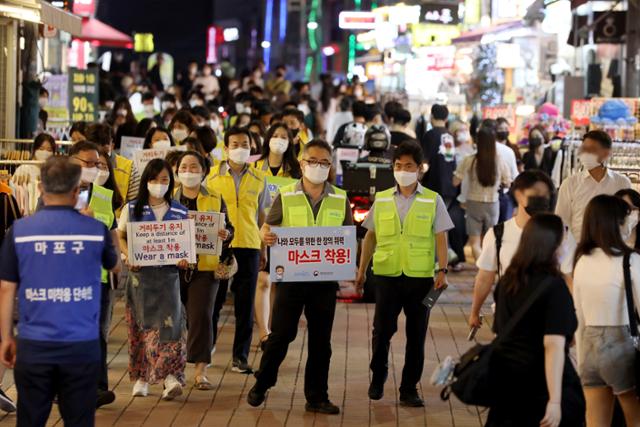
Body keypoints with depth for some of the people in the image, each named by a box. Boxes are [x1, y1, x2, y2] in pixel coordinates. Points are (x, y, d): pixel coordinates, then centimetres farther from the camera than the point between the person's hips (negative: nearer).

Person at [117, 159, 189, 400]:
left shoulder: (179, 212, 6)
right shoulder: (132, 209, 4)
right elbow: (120, 236, 7)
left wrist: (185, 259, -10)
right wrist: (128, 256, -11)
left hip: (168, 274, 0)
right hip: (140, 273, 0)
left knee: (168, 322, -12)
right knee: (141, 324, 2)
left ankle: (171, 377, -18)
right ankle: (141, 378, 12)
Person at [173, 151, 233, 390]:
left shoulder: (215, 200, 9)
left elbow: (228, 228, 9)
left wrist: (225, 234, -14)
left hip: (204, 266, -1)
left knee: (201, 316, -8)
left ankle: (201, 370, -4)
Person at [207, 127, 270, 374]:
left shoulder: (258, 179, 7)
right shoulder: (213, 177, 2)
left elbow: (262, 215, 13)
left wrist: (263, 248, 12)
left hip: (248, 246, 1)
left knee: (245, 305, 3)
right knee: (214, 300, 4)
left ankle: (240, 356, 9)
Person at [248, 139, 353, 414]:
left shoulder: (340, 200, 7)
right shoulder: (285, 196, 1)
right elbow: (267, 228, 4)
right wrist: (266, 236, -19)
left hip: (325, 278, 2)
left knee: (321, 340, 6)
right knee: (280, 334, 0)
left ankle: (316, 397, 15)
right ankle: (261, 385, 18)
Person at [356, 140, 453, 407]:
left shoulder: (433, 201, 3)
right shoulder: (381, 200, 9)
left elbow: (441, 238, 1)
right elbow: (370, 236, 13)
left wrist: (442, 270, -9)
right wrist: (362, 270, 9)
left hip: (420, 276, -1)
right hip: (386, 275, 1)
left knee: (416, 335, 4)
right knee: (382, 330, 2)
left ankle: (409, 390, 13)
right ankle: (377, 379, 23)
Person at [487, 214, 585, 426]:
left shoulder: (507, 280, 6)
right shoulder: (554, 286, -14)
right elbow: (553, 345, -20)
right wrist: (555, 401, -23)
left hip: (504, 377, 7)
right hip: (541, 382, -7)